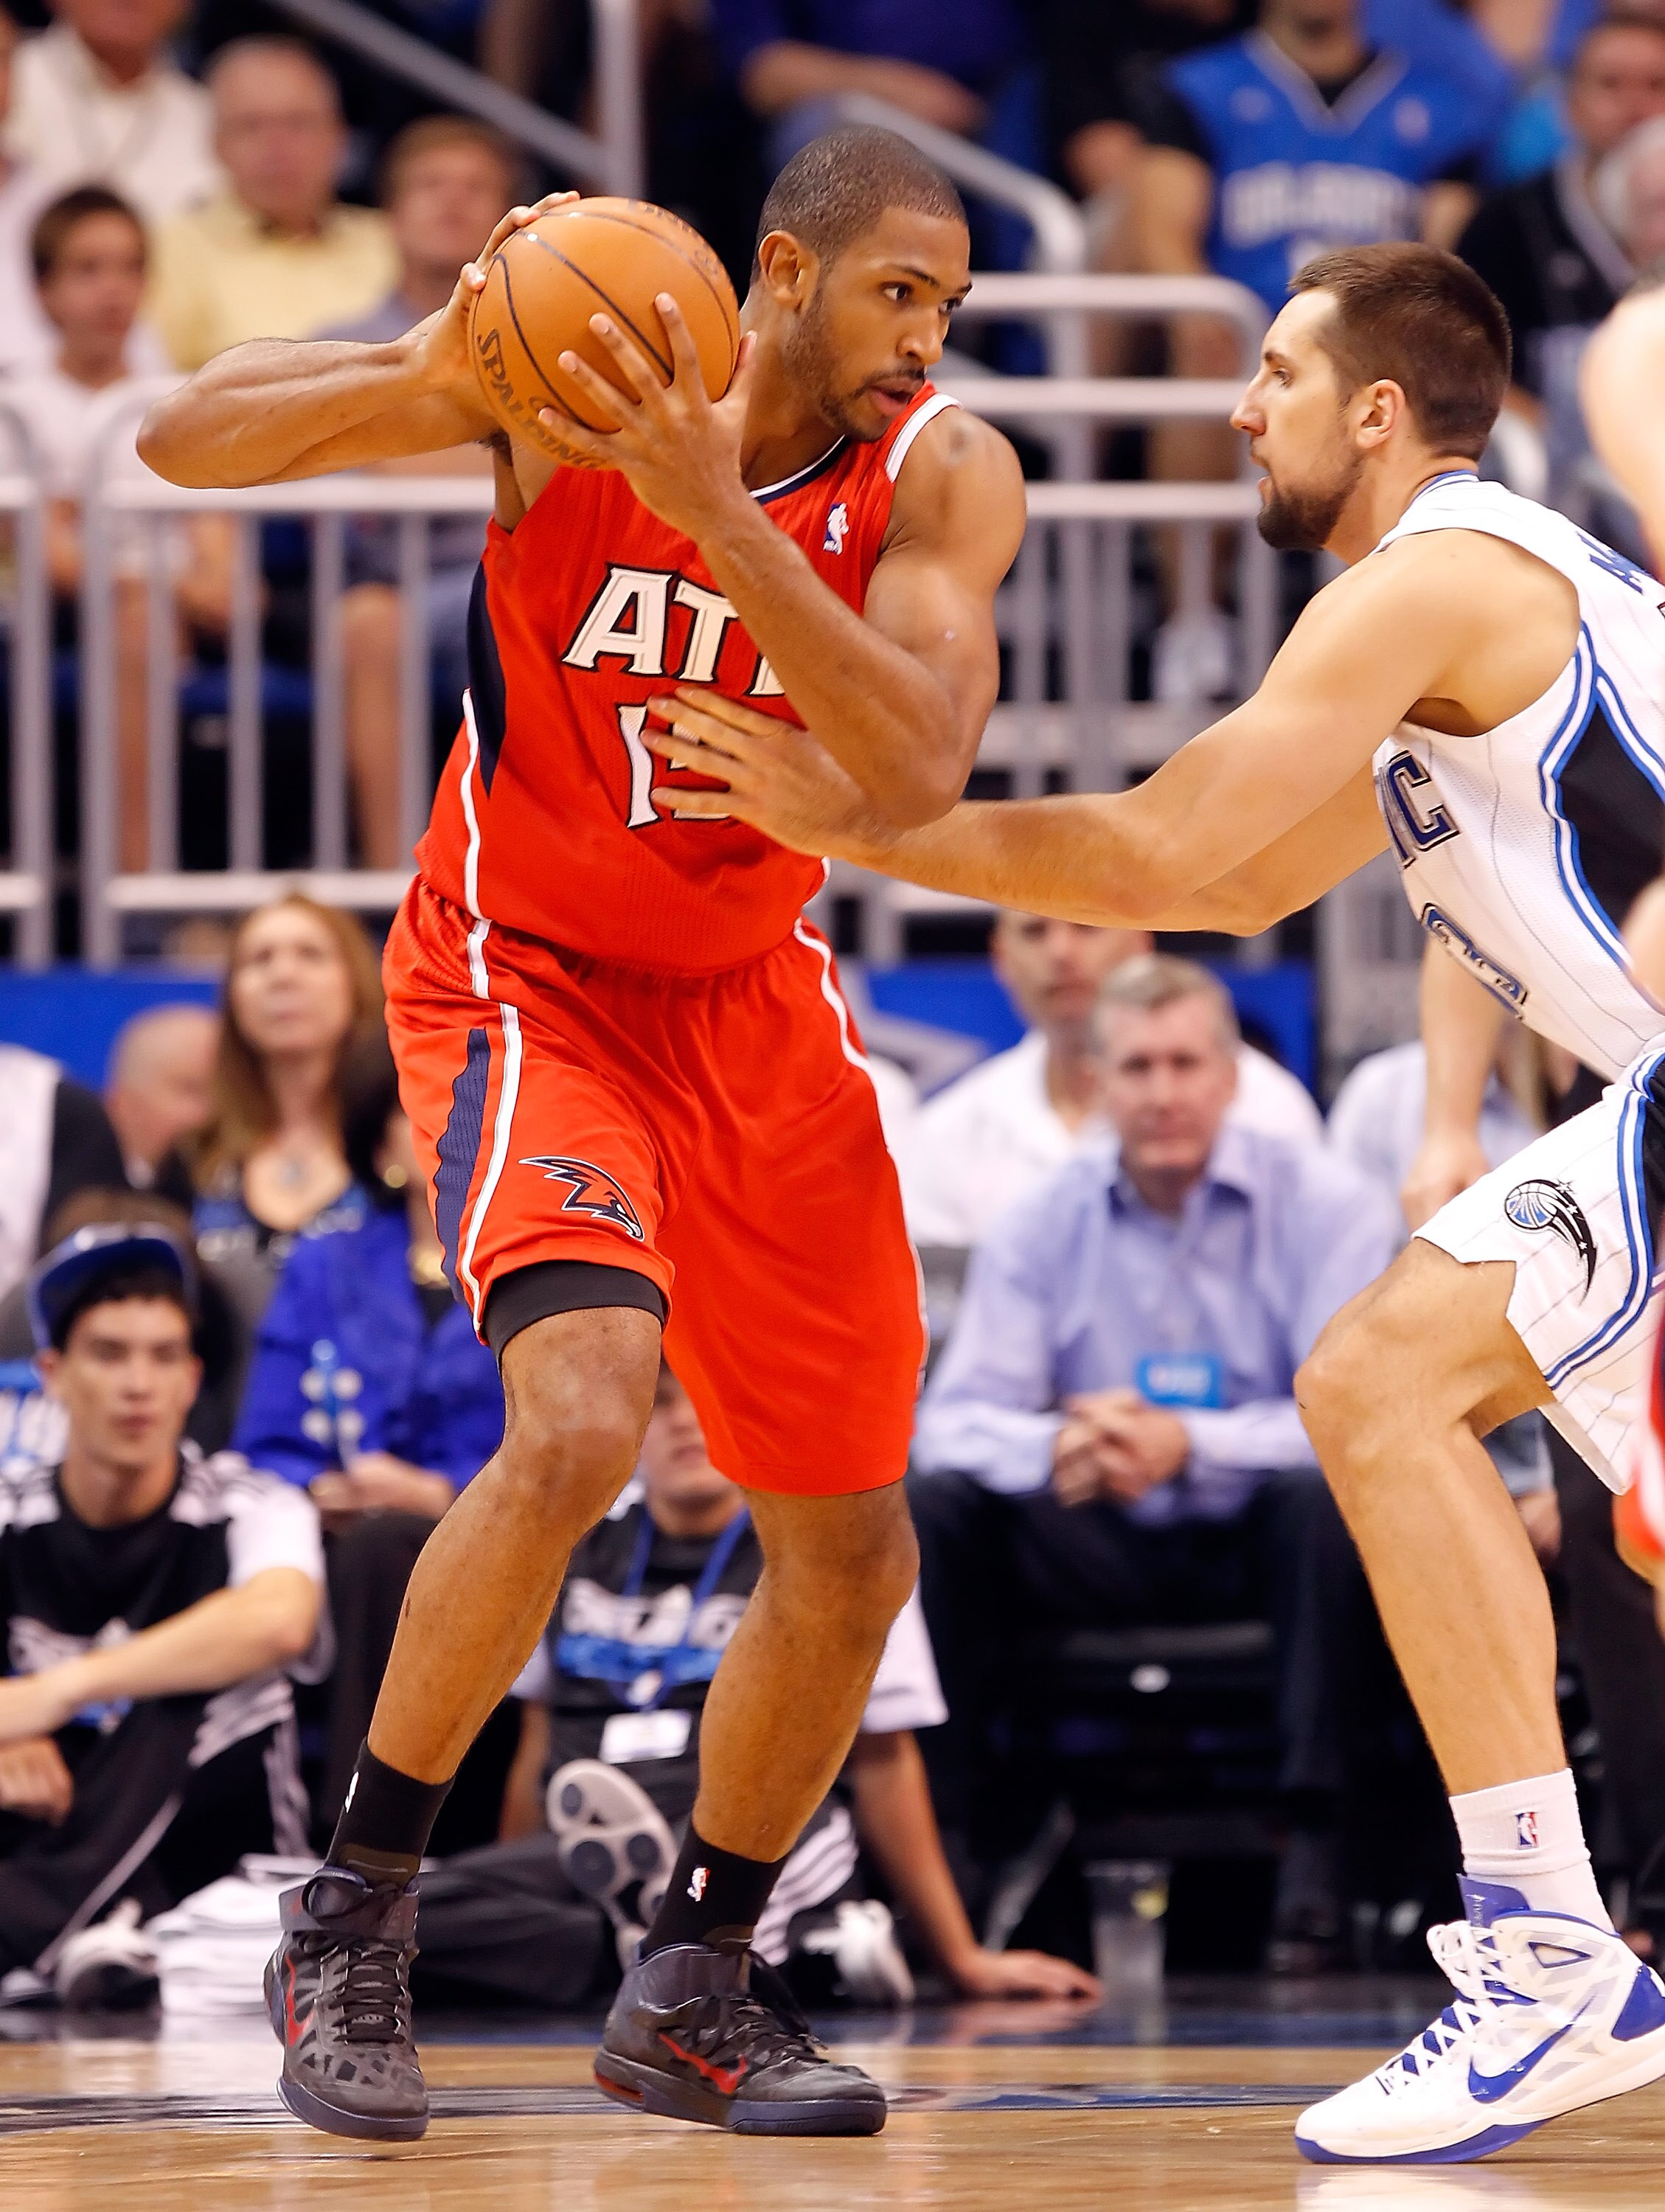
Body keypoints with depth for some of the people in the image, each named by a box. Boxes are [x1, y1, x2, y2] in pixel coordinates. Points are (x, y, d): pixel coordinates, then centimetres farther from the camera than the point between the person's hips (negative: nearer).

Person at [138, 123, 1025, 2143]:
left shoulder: (939, 477, -11)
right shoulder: (571, 382, -16)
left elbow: (916, 774, -28)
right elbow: (185, 439, -18)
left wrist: (720, 518, -38)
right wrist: (422, 380, -37)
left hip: (754, 1007, 5)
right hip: (530, 986, -5)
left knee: (852, 1556, 7)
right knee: (579, 1423, -29)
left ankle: (688, 1990, 27)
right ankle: (351, 1910, -13)